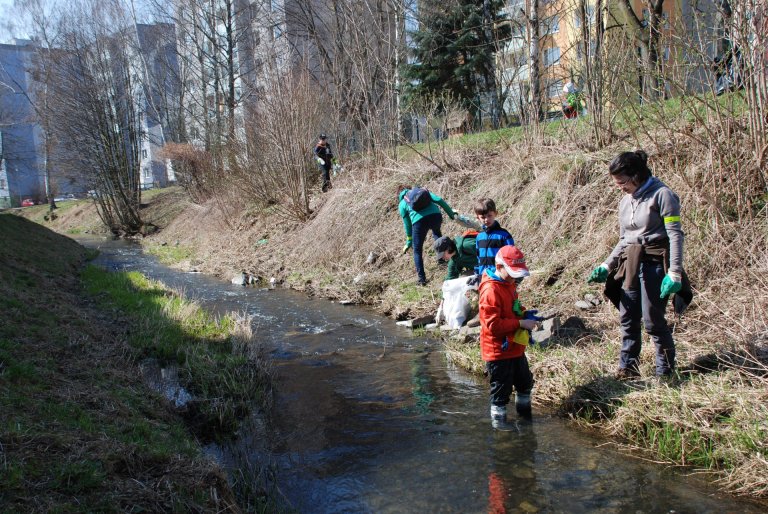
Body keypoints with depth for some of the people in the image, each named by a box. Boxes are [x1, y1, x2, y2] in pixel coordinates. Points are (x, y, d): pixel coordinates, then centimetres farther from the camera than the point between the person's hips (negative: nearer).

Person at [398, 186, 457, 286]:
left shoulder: (402, 204, 24)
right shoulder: (421, 191, 29)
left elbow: (407, 225, 25)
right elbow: (439, 200, 13)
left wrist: (408, 243, 36)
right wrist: (451, 214, 17)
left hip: (419, 220, -2)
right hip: (435, 215, 3)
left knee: (417, 251, 15)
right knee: (436, 232, 39)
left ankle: (422, 279, 9)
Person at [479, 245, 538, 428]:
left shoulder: (509, 284, 6)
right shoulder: (491, 290, -24)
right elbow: (493, 325, -28)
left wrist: (524, 314, 3)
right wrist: (521, 323, -25)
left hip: (515, 348, 10)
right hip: (499, 351, -10)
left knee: (525, 383, 24)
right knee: (501, 390, 4)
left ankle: (525, 416, 43)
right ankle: (499, 424, 21)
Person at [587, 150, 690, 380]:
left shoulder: (661, 195, -8)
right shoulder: (625, 201, 14)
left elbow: (675, 236, -12)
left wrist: (674, 273, -18)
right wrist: (606, 266, 10)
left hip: (654, 264, -7)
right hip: (629, 265, 7)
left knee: (653, 320, -4)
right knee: (628, 320, 8)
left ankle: (665, 372, 11)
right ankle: (627, 370, 17)